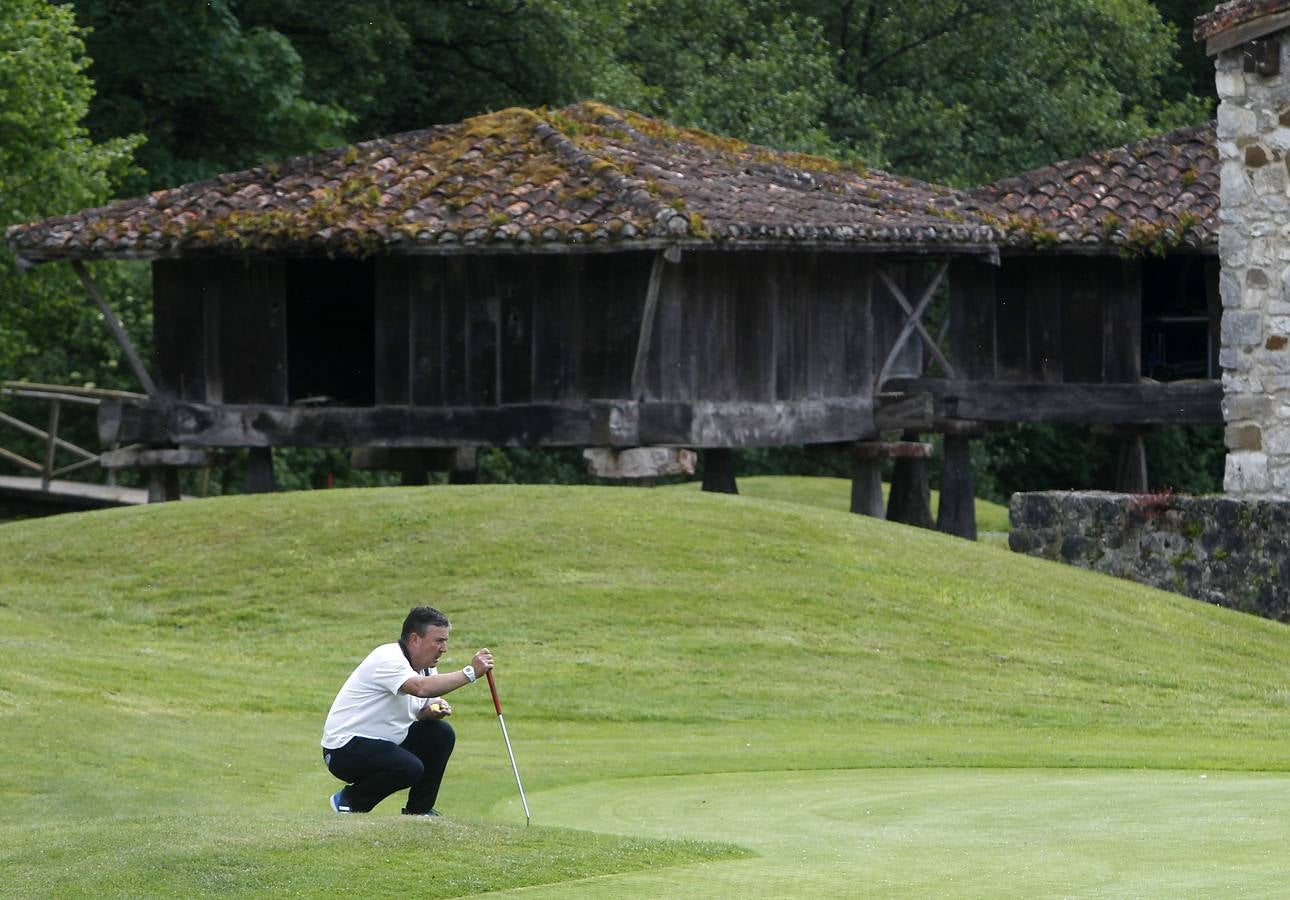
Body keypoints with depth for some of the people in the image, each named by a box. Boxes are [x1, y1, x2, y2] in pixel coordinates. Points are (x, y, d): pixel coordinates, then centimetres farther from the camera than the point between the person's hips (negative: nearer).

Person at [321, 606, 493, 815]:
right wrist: (470, 672, -38)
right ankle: (349, 800, -5)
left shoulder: (424, 665, 7)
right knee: (410, 768, -30)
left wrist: (436, 709, -11)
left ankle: (418, 810, 10)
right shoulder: (388, 659, -23)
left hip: (385, 742, 10)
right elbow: (421, 687, -41)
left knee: (442, 734, 0)